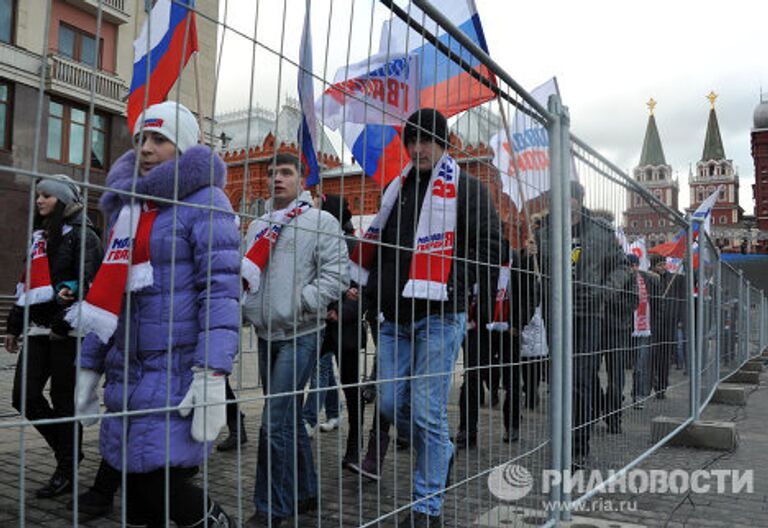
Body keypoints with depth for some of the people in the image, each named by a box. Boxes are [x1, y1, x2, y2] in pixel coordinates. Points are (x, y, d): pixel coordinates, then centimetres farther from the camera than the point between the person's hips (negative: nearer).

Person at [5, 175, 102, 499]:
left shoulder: (81, 235, -3)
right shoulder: (39, 236, 21)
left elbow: (86, 283, -15)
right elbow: (27, 285, 25)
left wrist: (62, 323, -25)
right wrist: (14, 325, 23)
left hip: (67, 331, -7)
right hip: (38, 329, 7)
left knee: (63, 400, -1)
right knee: (25, 398, 2)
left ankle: (66, 471, 12)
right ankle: (67, 450, 22)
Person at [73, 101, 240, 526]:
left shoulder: (204, 202, -6)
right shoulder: (126, 206, 17)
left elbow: (221, 291, -16)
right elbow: (109, 293, 21)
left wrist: (212, 373, -24)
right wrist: (89, 366, 19)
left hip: (178, 368, -7)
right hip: (126, 370, 7)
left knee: (161, 482, -8)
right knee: (136, 487, 11)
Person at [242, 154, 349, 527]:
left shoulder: (321, 222, -3)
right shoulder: (258, 226, 15)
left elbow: (337, 273, -11)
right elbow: (246, 272, 20)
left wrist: (300, 303, -18)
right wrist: (247, 304, 3)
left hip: (300, 335, -7)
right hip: (266, 334, 7)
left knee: (276, 423, -9)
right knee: (289, 419, 16)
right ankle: (304, 493, 31)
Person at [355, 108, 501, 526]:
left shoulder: (466, 188, -1)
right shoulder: (397, 188, 18)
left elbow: (488, 246, -7)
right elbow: (377, 243, 25)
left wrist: (449, 282, -13)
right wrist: (378, 284, 11)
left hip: (438, 316, -6)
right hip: (395, 316, 7)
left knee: (427, 413, -3)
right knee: (392, 405, 9)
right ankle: (441, 453, 37)